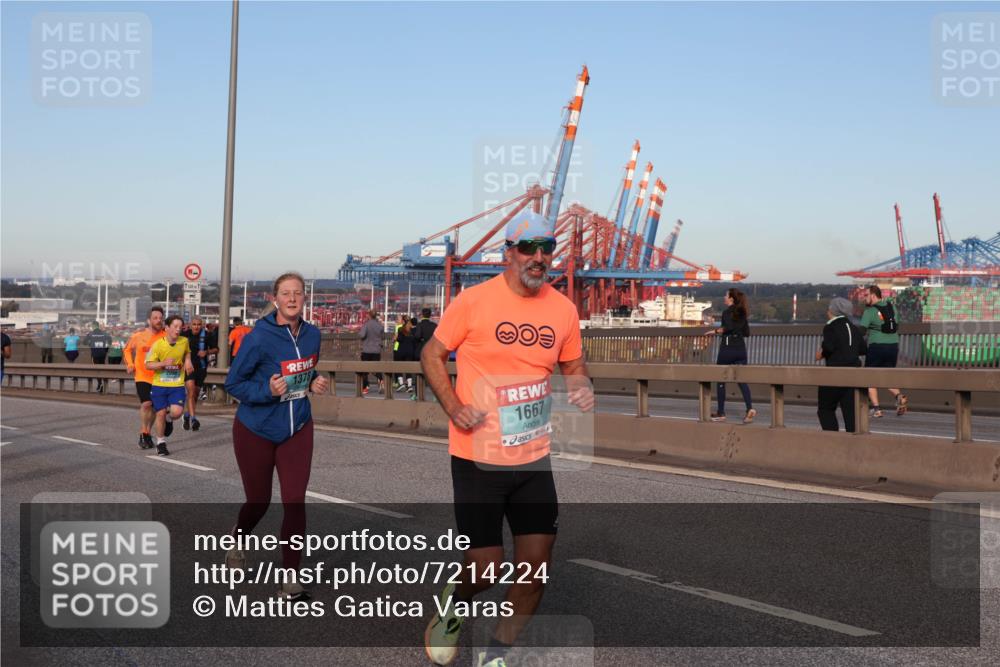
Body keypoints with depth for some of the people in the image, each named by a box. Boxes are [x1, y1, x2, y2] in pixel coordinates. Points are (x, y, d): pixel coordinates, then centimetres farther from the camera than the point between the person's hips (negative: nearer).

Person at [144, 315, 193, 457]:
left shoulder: (184, 341, -2)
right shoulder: (158, 344, -11)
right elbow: (148, 365, -8)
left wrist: (187, 361, 3)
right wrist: (164, 363, -24)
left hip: (177, 385, 1)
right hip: (159, 385, -1)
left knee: (176, 412, -16)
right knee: (161, 413, 2)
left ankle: (169, 419, 23)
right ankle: (161, 443, 22)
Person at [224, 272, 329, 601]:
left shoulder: (312, 334, -4)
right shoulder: (259, 337, -20)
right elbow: (233, 383, -14)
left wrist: (315, 382, -7)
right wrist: (268, 391, -30)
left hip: (297, 429, 3)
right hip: (256, 430, -3)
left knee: (295, 502, -7)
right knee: (259, 501, 13)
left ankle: (291, 581, 3)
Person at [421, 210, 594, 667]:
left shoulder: (564, 309, 3)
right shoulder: (474, 301, -9)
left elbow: (573, 365, 18)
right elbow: (432, 355, 1)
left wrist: (581, 387, -5)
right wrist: (454, 407, -13)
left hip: (534, 458, 4)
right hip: (478, 458, -4)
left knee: (536, 564, 4)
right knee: (485, 569, -3)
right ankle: (454, 604, 34)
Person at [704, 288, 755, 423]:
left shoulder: (727, 312, -8)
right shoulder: (743, 313, 12)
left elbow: (729, 327, -25)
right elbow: (746, 332, 16)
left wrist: (716, 331, -12)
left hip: (727, 349, -5)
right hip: (741, 349, 6)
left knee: (720, 380, 8)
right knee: (742, 380, 1)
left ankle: (721, 412, 13)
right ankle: (750, 408, -20)